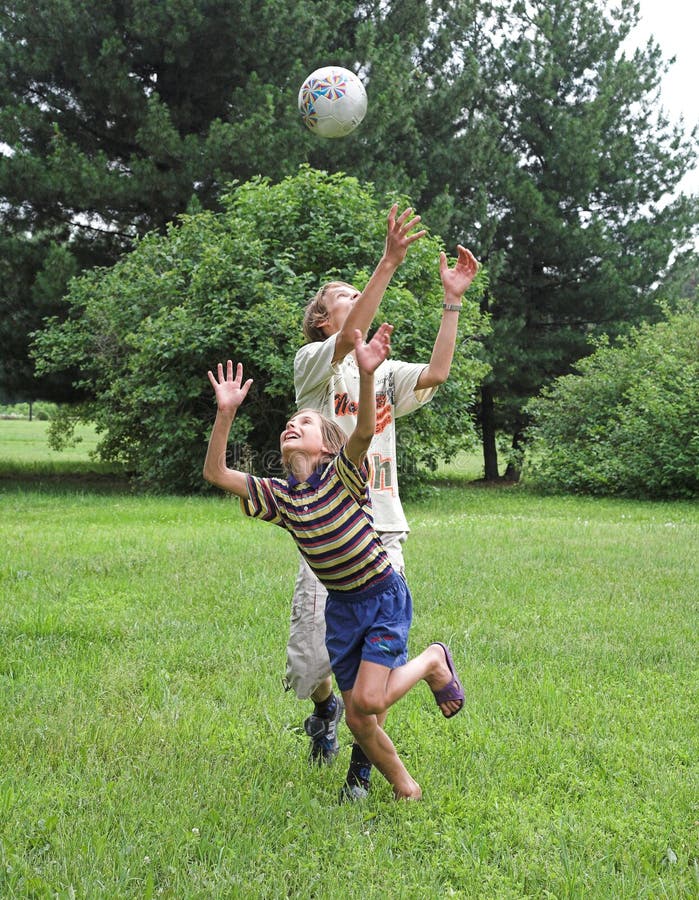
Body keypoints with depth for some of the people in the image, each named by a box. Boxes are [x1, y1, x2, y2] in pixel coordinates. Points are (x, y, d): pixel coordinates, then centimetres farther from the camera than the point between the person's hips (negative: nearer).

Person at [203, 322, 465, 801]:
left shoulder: (342, 473, -11)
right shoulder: (280, 495, 2)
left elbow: (365, 430, -32)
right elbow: (215, 473, -3)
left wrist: (367, 375, -48)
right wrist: (226, 413, -13)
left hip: (384, 596, -5)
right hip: (341, 607, 5)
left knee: (368, 700, -18)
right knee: (358, 721, 4)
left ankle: (433, 661, 9)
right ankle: (407, 790, 27)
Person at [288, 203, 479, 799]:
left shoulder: (386, 374, 17)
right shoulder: (313, 363, 2)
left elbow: (436, 374, -3)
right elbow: (350, 337, -19)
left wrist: (452, 299, -6)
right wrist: (389, 264, -24)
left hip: (383, 536, 4)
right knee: (312, 661, -3)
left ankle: (362, 762, 18)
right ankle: (325, 707, 33)